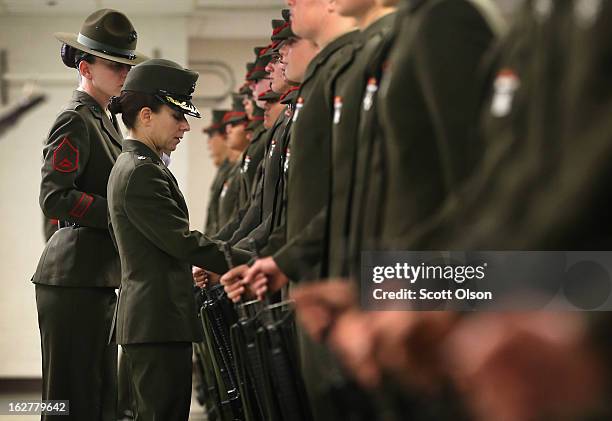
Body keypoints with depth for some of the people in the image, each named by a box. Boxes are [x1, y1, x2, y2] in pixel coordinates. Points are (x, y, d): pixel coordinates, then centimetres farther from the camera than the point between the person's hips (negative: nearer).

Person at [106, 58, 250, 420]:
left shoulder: (131, 165, 18)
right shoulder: (142, 172, -15)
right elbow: (183, 241, -19)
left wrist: (190, 271, 22)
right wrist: (250, 264, -16)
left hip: (149, 319, 11)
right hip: (160, 321, -11)